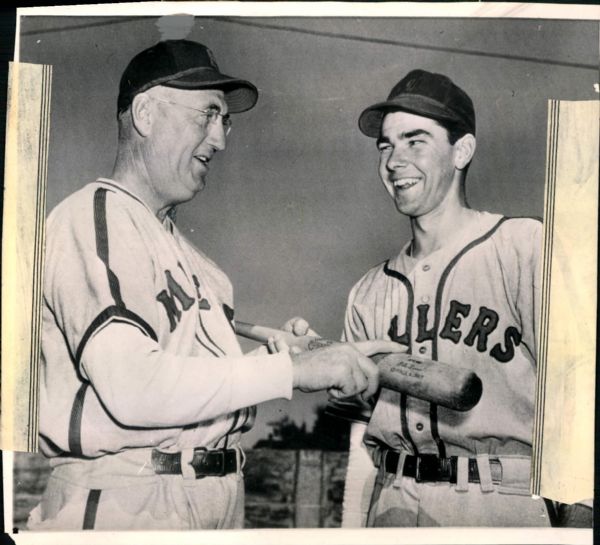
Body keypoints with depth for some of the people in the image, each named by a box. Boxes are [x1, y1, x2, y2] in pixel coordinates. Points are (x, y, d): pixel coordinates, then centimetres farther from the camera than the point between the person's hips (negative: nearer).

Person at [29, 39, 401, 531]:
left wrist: (272, 351, -1)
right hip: (127, 505, -8)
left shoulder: (175, 242, 16)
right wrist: (292, 368, -21)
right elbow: (130, 388, -22)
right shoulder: (92, 218, -10)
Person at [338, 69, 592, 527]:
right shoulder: (369, 292, 9)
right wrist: (351, 525, 4)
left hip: (500, 505, -4)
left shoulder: (527, 248, -7)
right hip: (390, 505, 4)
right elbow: (363, 431, 12)